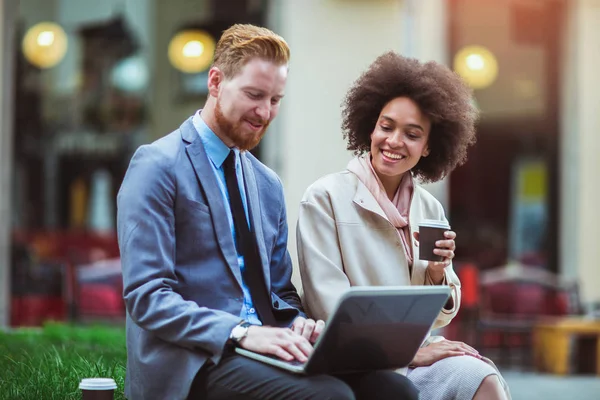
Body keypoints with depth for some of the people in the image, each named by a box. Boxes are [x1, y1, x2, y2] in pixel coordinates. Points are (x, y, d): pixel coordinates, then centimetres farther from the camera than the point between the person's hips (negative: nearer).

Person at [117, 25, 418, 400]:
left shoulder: (268, 185, 19)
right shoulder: (157, 167, -4)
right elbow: (147, 295, -12)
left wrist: (297, 324, -2)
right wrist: (241, 332, -24)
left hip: (261, 350, 7)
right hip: (191, 364, -7)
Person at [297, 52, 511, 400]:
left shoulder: (430, 209, 12)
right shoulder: (325, 198, -3)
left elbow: (437, 317, 15)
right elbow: (330, 305, -11)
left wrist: (438, 274, -6)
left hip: (418, 354, 5)